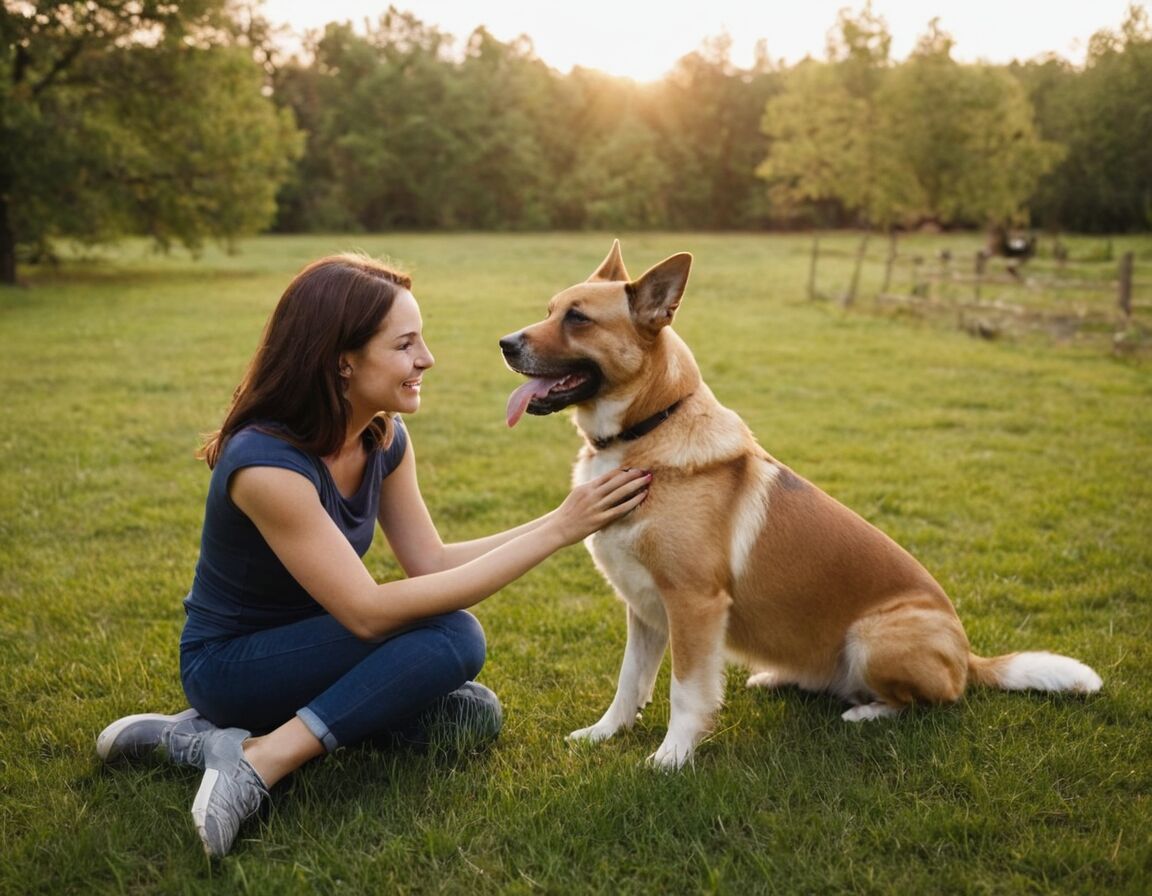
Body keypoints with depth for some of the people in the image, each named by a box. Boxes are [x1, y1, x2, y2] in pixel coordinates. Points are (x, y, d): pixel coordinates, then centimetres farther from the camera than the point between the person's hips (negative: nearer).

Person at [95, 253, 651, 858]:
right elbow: (370, 612, -32)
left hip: (304, 642, 9)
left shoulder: (385, 438, -6)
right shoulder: (265, 462, -30)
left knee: (472, 715, -5)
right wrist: (556, 533, -33)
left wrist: (565, 518, -13)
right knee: (451, 638, -24)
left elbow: (432, 562, -2)